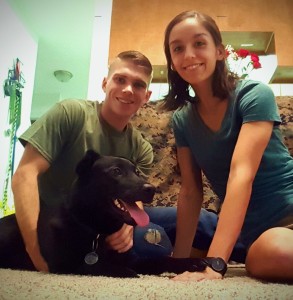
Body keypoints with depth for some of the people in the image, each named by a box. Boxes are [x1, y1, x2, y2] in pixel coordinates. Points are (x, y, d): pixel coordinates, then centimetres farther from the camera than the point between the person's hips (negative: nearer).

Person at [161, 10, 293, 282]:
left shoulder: (254, 94, -13)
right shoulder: (182, 119, 1)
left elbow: (242, 174, -25)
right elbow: (190, 191, 1)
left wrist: (214, 263, -32)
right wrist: (179, 260, -5)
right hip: (249, 229, 3)